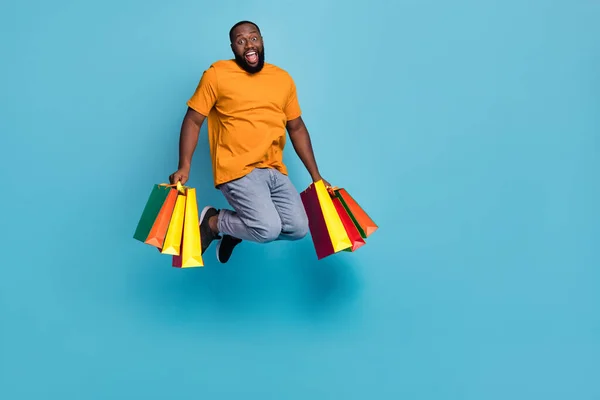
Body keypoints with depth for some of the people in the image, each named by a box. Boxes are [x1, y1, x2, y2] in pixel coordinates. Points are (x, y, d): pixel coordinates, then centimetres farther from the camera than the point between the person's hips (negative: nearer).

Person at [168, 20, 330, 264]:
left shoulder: (283, 78, 11)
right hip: (237, 170, -6)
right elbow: (193, 120, -2)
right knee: (269, 229, -21)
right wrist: (184, 167, -14)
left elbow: (296, 128, 18)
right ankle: (213, 222, 7)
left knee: (298, 228, -5)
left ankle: (236, 228, 19)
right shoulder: (217, 74, -3)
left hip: (275, 171, 6)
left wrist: (315, 176, 15)